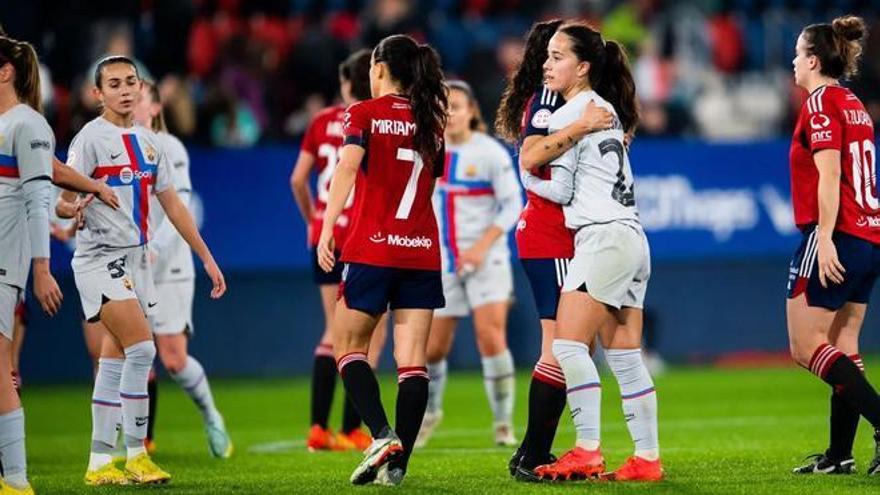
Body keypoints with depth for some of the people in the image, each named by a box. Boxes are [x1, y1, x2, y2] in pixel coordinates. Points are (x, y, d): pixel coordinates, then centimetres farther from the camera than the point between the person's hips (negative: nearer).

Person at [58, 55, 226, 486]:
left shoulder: (148, 142, 13)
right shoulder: (91, 139, -8)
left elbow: (171, 204, 19)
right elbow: (62, 200, -15)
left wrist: (206, 257, 18)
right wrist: (69, 210, -39)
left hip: (136, 258, 7)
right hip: (101, 257, -7)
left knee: (115, 361, 6)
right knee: (141, 348, -17)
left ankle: (100, 463, 9)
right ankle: (135, 455, -10)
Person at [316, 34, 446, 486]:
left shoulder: (365, 113, -1)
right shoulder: (431, 123, 12)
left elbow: (347, 167, -16)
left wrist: (327, 227, -21)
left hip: (371, 249, -4)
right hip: (423, 252, 4)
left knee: (347, 347, 8)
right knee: (412, 360, 1)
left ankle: (382, 436, -12)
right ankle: (397, 464, -4)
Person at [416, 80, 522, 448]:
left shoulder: (491, 153, -9)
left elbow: (512, 204, -9)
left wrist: (482, 247, -19)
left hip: (485, 260, -4)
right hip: (443, 263, 4)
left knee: (491, 339, -17)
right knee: (433, 348, 5)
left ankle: (503, 423, -4)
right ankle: (429, 411, 32)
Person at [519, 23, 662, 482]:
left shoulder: (568, 115, -7)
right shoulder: (606, 109, 19)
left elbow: (560, 190, -5)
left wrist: (527, 177, 12)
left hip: (602, 237, -9)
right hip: (630, 238, 9)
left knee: (568, 345, -12)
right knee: (624, 357, 8)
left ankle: (587, 452, -17)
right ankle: (647, 458, 6)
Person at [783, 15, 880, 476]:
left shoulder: (821, 103, -9)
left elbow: (829, 175, -18)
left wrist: (824, 240, -23)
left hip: (836, 235, -9)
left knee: (806, 345, -7)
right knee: (842, 346, 9)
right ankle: (840, 453, 7)